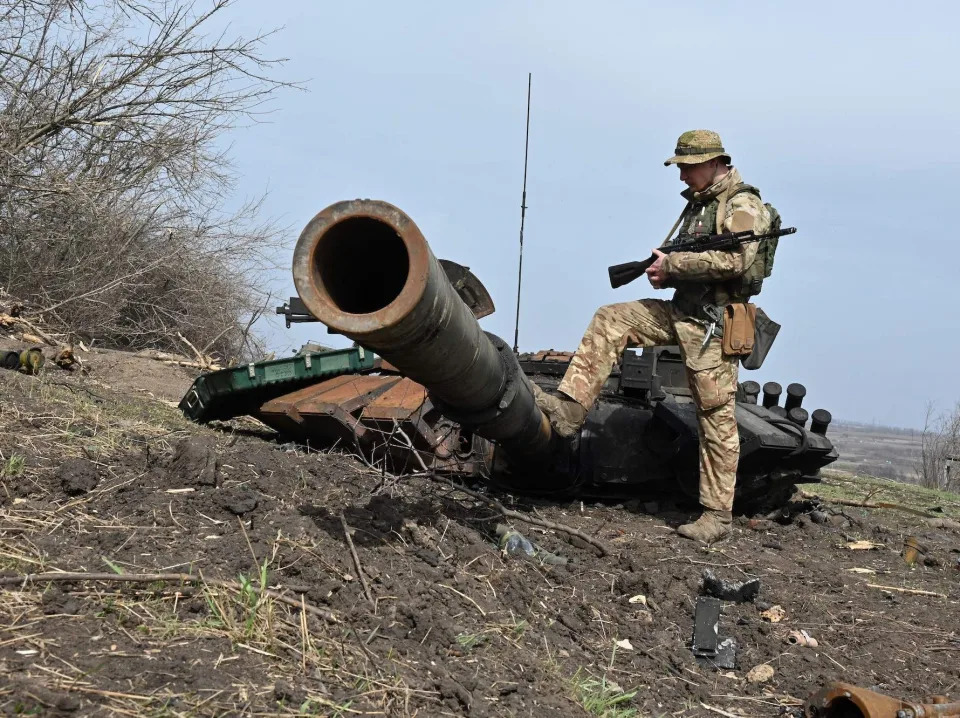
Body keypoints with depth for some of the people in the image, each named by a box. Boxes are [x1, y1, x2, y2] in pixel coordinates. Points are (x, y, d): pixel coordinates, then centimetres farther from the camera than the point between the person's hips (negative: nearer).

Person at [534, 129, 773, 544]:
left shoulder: (743, 206, -9)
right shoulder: (698, 203, 19)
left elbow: (732, 259, -24)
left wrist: (672, 264, -16)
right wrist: (664, 273, 2)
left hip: (713, 324, -9)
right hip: (679, 312, 9)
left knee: (717, 419, -6)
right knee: (609, 321, -4)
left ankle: (718, 516, 0)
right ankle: (569, 408, -9)